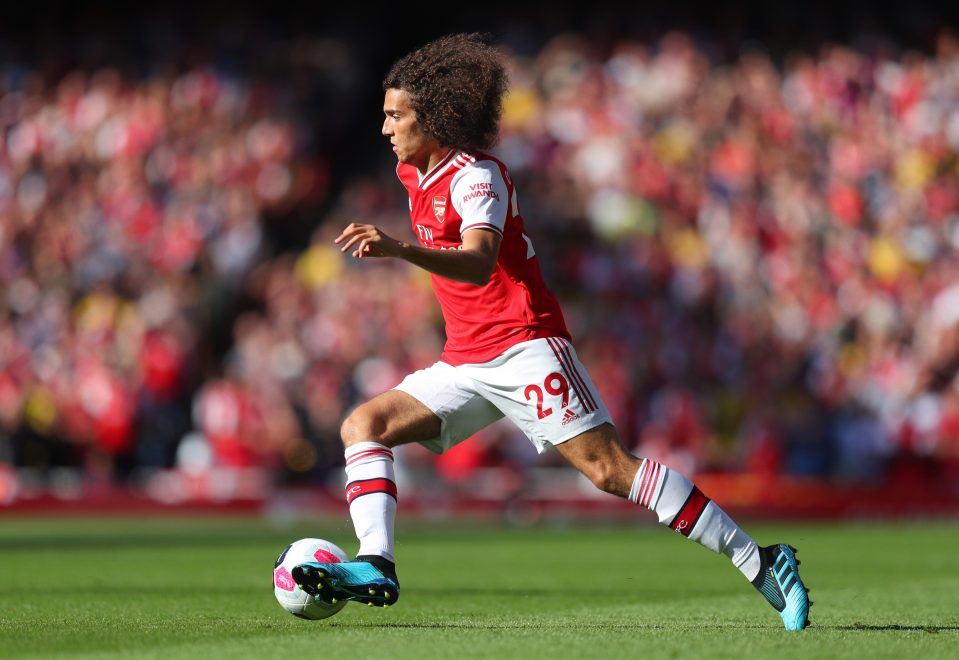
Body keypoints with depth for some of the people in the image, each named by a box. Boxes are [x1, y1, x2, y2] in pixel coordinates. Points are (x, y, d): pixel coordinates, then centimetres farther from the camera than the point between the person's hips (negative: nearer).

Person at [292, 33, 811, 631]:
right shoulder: (413, 173, 13)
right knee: (364, 426, -6)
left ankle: (760, 563, -14)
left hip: (523, 346, -9)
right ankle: (375, 567, -20)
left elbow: (479, 263, -33)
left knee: (609, 469, -17)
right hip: (464, 362, 9)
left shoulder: (475, 177, -14)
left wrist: (399, 249, -47)